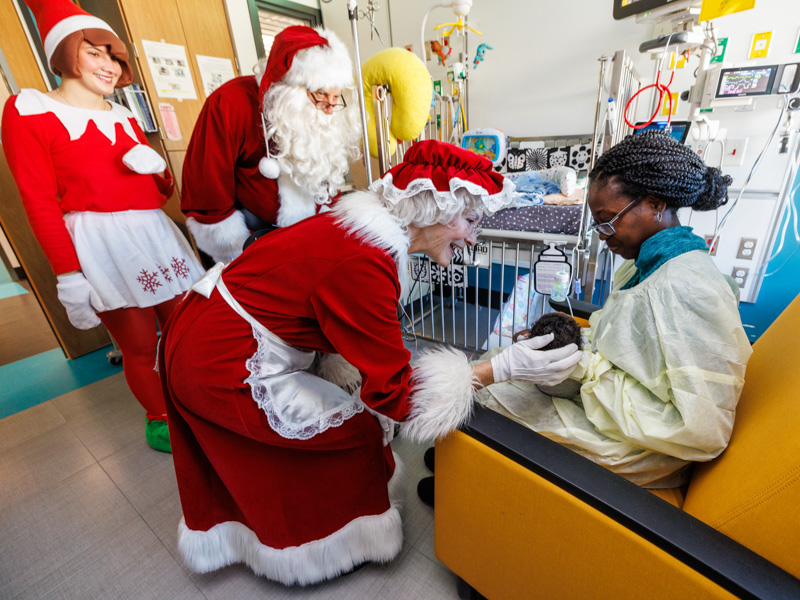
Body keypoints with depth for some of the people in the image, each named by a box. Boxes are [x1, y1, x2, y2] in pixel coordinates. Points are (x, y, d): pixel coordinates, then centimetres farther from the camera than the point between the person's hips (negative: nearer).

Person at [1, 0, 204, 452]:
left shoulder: (124, 117, 19)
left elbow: (163, 192, 18)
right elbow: (40, 206, -4)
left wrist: (157, 166, -5)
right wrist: (69, 277, -10)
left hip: (155, 235, 5)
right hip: (101, 244, -5)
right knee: (141, 346, 1)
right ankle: (160, 421, 25)